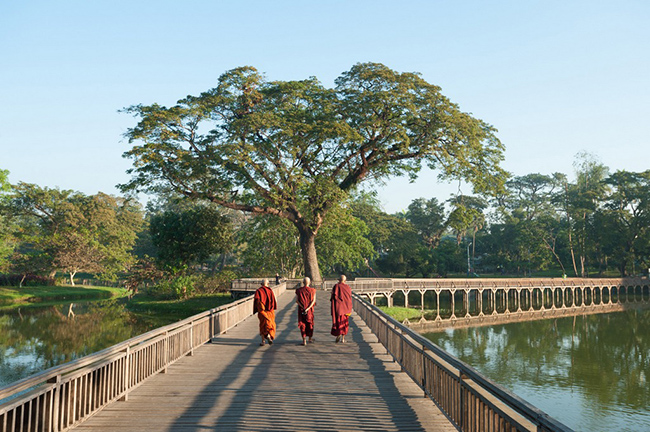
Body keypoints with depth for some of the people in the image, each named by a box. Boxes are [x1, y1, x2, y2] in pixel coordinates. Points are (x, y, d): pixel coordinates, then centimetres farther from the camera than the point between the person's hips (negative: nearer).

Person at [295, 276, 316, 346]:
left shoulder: (298, 290, -3)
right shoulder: (312, 290, -4)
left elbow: (297, 300, -9)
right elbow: (313, 300, -12)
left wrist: (303, 308, -14)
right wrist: (307, 308, -17)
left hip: (301, 309, 0)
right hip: (310, 309, 0)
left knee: (302, 324, 4)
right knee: (310, 323, 18)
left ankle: (304, 340, -6)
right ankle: (310, 338, 30)